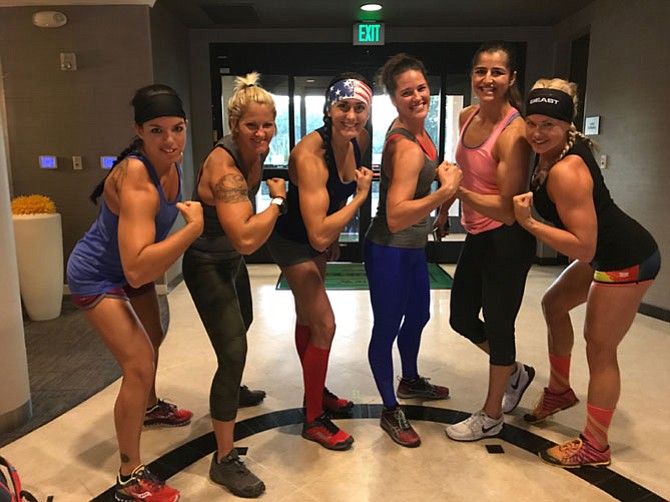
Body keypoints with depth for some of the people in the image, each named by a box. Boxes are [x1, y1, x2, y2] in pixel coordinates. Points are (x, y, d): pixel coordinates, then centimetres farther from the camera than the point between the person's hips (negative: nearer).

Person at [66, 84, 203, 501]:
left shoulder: (171, 162, -12)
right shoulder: (135, 178, -36)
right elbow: (136, 270, -47)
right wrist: (194, 226, -44)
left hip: (135, 268, 9)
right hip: (97, 276, -9)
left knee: (153, 338, 26)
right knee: (139, 364, -15)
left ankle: (151, 407, 55)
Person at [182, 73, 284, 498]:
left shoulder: (258, 150, -5)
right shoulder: (223, 166, -30)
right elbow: (247, 238, -41)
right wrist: (278, 200, -30)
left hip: (233, 260, 10)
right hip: (208, 266, -10)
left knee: (243, 323, 29)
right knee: (233, 351, -13)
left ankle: (232, 390, 59)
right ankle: (224, 460, 1)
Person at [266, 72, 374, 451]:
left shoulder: (360, 140, -11)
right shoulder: (310, 154, -34)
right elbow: (318, 234, -41)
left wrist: (335, 238, 12)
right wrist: (361, 195, -32)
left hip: (318, 239, 8)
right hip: (292, 240, -7)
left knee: (307, 317, 21)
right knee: (324, 324, -8)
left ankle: (316, 391, 41)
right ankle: (314, 419, 12)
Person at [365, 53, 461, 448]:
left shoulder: (417, 129, 3)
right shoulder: (406, 147, -26)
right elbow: (395, 218, -35)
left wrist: (440, 172, 10)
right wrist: (444, 192, -38)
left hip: (413, 247, 10)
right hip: (390, 251, -10)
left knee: (419, 315, 26)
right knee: (387, 329, 6)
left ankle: (411, 382, 52)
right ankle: (391, 412, 26)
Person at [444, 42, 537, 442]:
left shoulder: (513, 131, -20)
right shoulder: (467, 116, 3)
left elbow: (508, 208, -21)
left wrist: (457, 190, -23)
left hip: (507, 242, -8)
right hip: (476, 236, 8)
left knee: (498, 324, 7)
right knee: (461, 318, 18)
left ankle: (492, 416, 29)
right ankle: (515, 373, 44)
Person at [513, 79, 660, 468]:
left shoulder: (565, 172, -28)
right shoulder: (568, 144, -2)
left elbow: (584, 247, -30)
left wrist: (529, 223, -31)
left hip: (628, 260, -10)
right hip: (608, 254, 10)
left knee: (600, 348, -1)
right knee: (555, 303, 22)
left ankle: (595, 447, 15)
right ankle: (560, 391, 38)